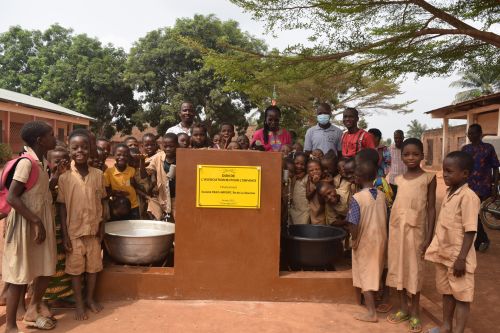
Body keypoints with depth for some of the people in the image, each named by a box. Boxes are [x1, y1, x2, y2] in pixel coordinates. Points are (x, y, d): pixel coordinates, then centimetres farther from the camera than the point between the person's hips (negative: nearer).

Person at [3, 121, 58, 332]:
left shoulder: (42, 161, 7)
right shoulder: (26, 163, -19)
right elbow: (11, 198, -24)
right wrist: (36, 222, -23)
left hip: (41, 222, 8)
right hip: (25, 225, -8)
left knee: (46, 269, 15)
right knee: (20, 276, 1)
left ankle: (33, 311, 35)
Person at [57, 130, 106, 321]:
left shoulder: (98, 175, -3)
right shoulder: (64, 178, -7)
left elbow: (101, 203, 4)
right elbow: (62, 207, -4)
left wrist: (102, 228, 2)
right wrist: (64, 235, -7)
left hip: (93, 229, 2)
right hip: (74, 231, -1)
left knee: (93, 266, 13)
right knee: (75, 268, 9)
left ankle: (90, 298, 32)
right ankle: (79, 303, 25)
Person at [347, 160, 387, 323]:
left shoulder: (357, 198, -20)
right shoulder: (381, 195, -2)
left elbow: (353, 223, -25)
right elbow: (385, 218, 4)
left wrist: (354, 239, -11)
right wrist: (379, 234, 15)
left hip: (365, 242, -6)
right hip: (380, 240, 6)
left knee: (366, 276, 7)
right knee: (375, 274, 21)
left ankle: (371, 312, 11)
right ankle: (372, 304, 36)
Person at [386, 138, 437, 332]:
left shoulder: (428, 178, -4)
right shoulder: (398, 180, 7)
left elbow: (431, 208, -4)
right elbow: (394, 205, 9)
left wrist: (429, 236, -9)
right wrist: (389, 231, 6)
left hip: (416, 229, -4)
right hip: (397, 228, 4)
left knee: (415, 270, 5)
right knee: (397, 268, 10)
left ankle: (415, 313, 20)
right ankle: (403, 309, 26)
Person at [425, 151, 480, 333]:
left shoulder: (468, 197, -19)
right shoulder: (449, 193, 6)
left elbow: (470, 231, -20)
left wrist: (461, 258, -20)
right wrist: (434, 246, 17)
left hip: (458, 256, -8)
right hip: (444, 253, 8)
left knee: (461, 296, 6)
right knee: (446, 292, 21)